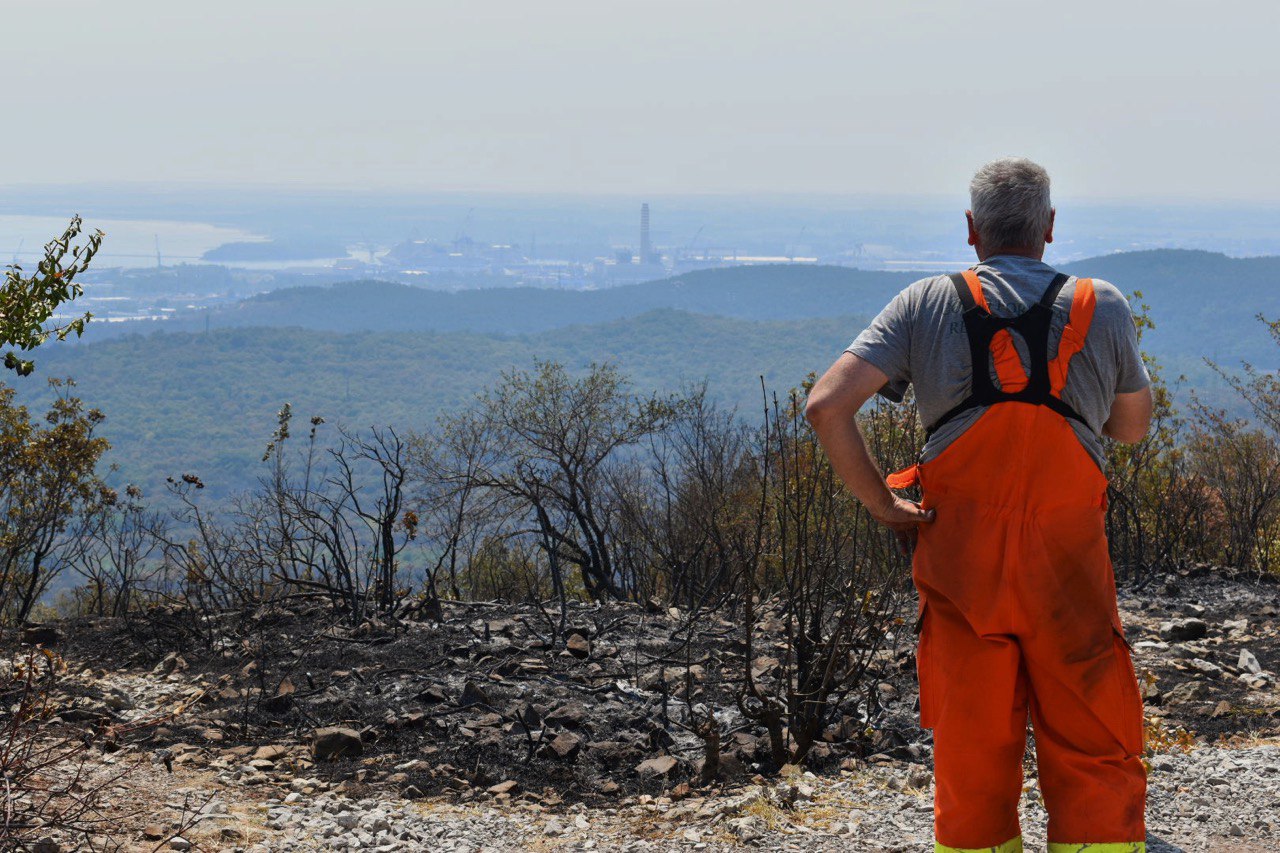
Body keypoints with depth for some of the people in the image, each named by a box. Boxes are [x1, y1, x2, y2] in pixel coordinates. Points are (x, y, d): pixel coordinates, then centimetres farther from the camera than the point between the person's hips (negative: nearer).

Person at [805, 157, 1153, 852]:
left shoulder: (926, 305, 0)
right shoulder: (1102, 307, 2)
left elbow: (826, 406, -10)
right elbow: (1132, 427, 16)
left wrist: (882, 505, -1)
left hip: (959, 559, 1)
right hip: (1070, 562, 0)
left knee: (971, 756, 10)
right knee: (1097, 760, 8)